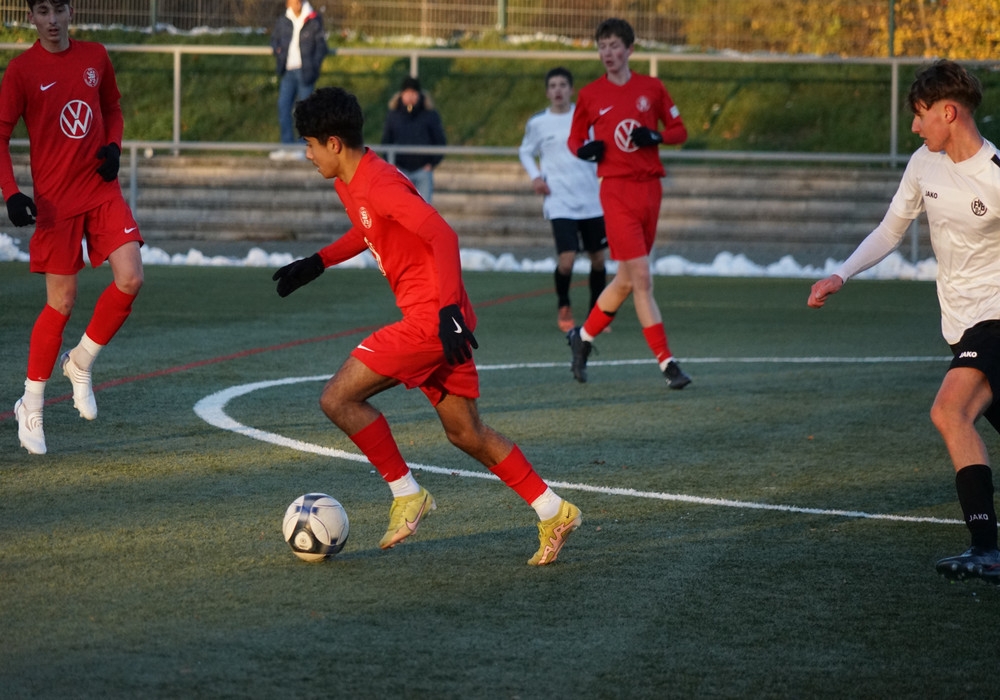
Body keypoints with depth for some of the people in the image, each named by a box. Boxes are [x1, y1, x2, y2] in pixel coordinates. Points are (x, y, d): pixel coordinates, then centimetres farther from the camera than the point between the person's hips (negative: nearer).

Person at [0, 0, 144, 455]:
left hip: (103, 190, 4)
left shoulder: (95, 57, 6)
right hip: (55, 201, -4)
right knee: (62, 302, -2)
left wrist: (113, 147, 0)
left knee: (130, 279, -12)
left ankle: (81, 363, 14)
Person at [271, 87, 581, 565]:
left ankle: (407, 494, -1)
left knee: (338, 398, -10)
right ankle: (553, 512, 15)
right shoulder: (347, 184, 13)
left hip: (432, 320, -10)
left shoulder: (379, 184, -18)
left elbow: (442, 236, -25)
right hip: (434, 319, 10)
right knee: (465, 433, 13)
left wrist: (449, 308, -32)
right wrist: (317, 263, 31)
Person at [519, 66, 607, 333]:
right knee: (566, 261, -14)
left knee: (598, 259, 6)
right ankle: (564, 308, 12)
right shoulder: (537, 123, 0)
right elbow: (525, 151, 16)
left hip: (592, 201, 2)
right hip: (560, 203, -2)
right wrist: (535, 176, 0)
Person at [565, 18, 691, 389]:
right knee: (640, 278, -11)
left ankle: (583, 336, 28)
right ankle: (667, 363, -10)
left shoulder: (651, 88, 6)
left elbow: (679, 130, 11)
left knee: (628, 280, 7)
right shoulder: (589, 95, 3)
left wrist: (656, 136, -10)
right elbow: (574, 140, 13)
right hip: (616, 189, -3)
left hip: (650, 188, 3)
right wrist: (585, 150, -10)